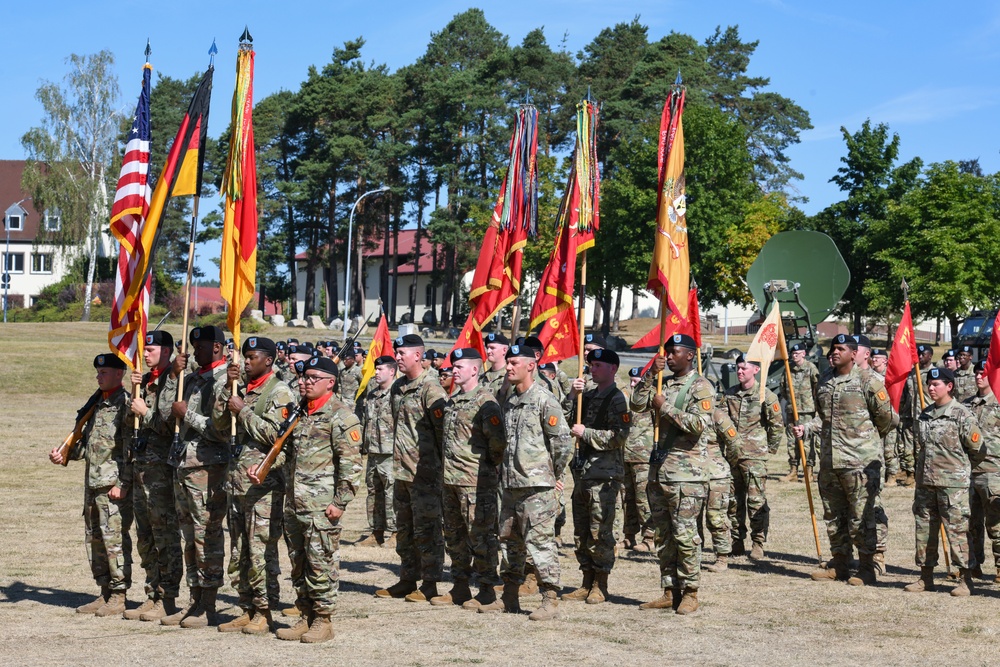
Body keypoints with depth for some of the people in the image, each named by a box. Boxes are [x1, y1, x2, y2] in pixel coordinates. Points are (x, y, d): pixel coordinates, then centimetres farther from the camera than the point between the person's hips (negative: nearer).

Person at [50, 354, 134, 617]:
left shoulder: (125, 403, -10)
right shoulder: (98, 403, 17)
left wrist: (123, 483, -18)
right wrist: (66, 455, 7)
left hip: (115, 485, -9)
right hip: (93, 482, 9)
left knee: (115, 536, -6)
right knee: (94, 537, 12)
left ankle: (119, 596, 1)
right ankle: (105, 593, 21)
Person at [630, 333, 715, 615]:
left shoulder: (701, 387, -6)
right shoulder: (663, 384, 16)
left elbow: (699, 424, -17)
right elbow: (637, 405, 6)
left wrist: (666, 408, -14)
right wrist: (650, 375, -3)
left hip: (687, 472, -7)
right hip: (660, 468, 8)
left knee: (685, 534, -7)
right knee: (663, 535, 9)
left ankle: (689, 593, 0)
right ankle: (670, 592, 15)